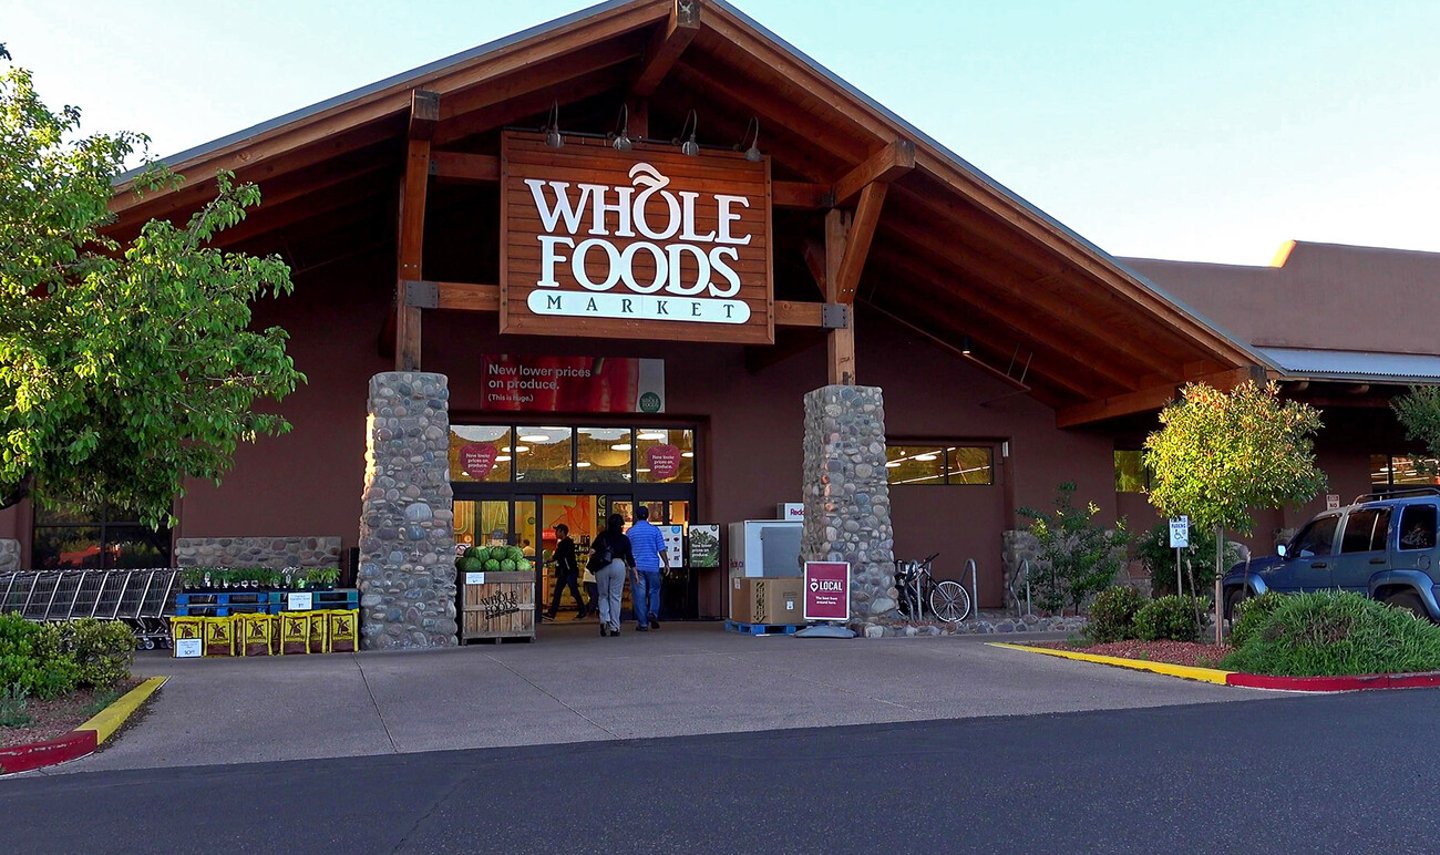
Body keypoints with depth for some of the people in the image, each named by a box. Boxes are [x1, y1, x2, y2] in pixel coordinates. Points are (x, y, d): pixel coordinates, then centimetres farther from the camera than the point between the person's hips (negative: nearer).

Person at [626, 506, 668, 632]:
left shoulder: (630, 531, 2)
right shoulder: (655, 530, -1)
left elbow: (626, 551, 8)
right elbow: (661, 549, -1)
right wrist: (666, 563, 10)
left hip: (637, 566, 0)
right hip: (653, 566, 0)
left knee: (639, 595, 2)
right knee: (654, 591, 15)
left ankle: (643, 624, 1)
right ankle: (653, 613, -7)